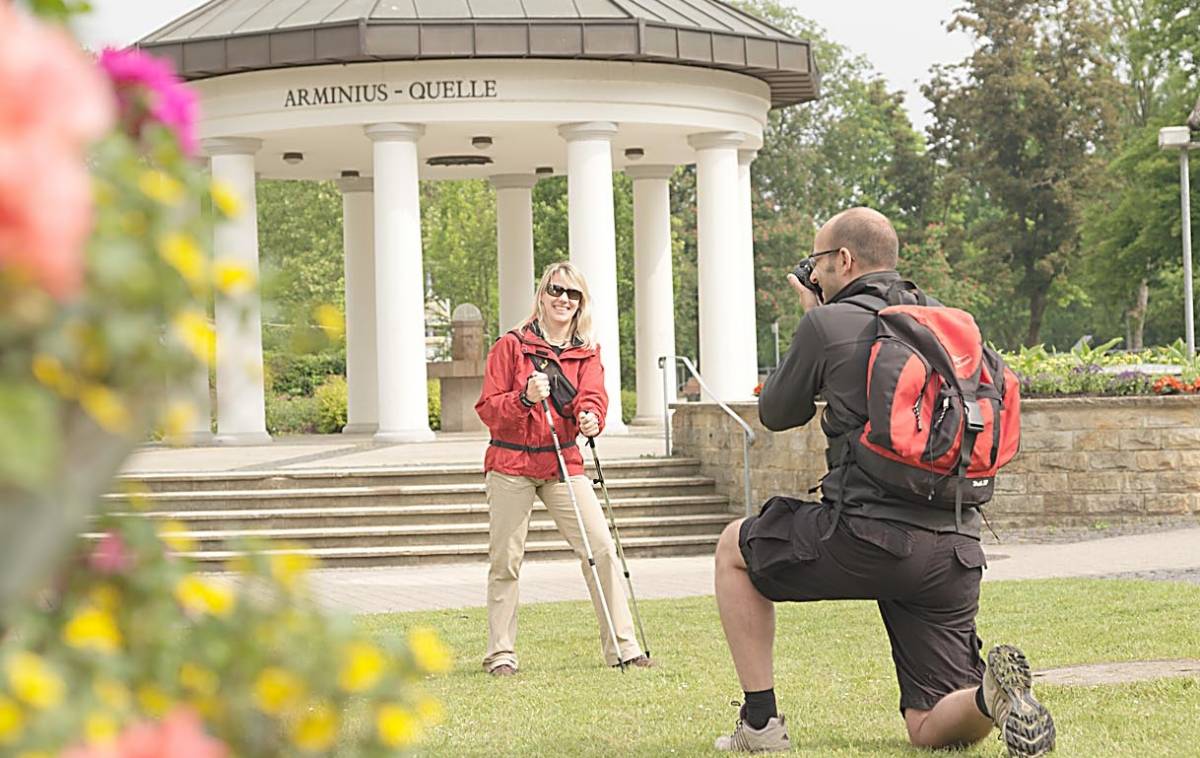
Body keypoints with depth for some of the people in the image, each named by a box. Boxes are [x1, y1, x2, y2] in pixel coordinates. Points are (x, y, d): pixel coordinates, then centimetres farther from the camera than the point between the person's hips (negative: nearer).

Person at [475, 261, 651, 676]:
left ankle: (622, 646, 0)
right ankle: (501, 653, 10)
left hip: (563, 463, 3)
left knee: (601, 548, -6)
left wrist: (590, 417, -30)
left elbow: (592, 395, -7)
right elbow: (487, 410, -6)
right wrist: (525, 398, -24)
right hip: (511, 464, -3)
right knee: (505, 561, 0)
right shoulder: (511, 346, -1)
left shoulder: (588, 351, 10)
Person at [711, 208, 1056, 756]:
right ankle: (992, 691, -23)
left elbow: (777, 414, 14)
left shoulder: (828, 324, -2)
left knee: (734, 551, 24)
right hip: (955, 549, 5)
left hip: (869, 538, -5)